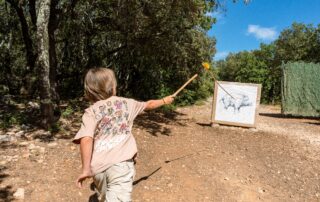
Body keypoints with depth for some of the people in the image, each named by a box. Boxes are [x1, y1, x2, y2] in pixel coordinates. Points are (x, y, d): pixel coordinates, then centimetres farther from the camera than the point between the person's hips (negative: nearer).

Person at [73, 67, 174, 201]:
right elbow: (149, 104, 24)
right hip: (121, 163, -2)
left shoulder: (91, 111, 1)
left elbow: (86, 140, -14)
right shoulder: (126, 103, 7)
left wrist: (86, 169, -12)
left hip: (99, 166, 2)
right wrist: (164, 100, 42)